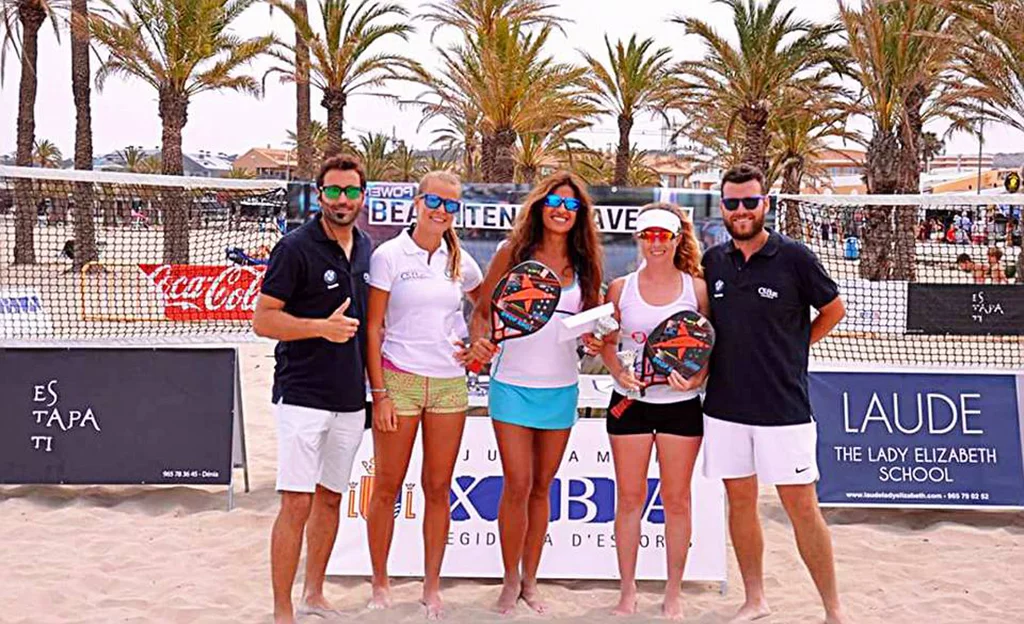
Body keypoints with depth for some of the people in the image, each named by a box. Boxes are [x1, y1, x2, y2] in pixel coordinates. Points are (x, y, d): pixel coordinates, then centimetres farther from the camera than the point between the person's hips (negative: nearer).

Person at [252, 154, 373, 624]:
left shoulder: (366, 249, 10)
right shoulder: (296, 248, -9)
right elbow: (263, 320, -10)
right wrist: (322, 327, -21)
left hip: (351, 397, 6)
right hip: (303, 395, -6)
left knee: (330, 497, 15)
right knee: (297, 503, -7)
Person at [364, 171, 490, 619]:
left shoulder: (460, 262, 7)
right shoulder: (389, 255, -4)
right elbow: (372, 328, -5)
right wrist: (379, 392, -10)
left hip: (450, 384, 3)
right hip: (399, 380, -3)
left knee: (438, 488, 8)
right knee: (387, 487, 4)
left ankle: (432, 587, 20)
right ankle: (380, 584, 20)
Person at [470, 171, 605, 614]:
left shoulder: (584, 264, 6)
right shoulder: (514, 253, -3)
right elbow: (483, 311, 0)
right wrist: (478, 345, -17)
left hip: (561, 389, 3)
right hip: (513, 384, -3)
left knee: (541, 487, 10)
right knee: (518, 486, -4)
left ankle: (530, 582, 21)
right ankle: (510, 581, 13)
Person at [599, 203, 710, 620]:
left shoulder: (697, 287, -1)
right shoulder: (621, 288, 2)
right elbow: (606, 342, 9)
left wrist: (695, 380, -15)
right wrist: (619, 373, -9)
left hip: (681, 405, -1)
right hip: (630, 402, 1)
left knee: (676, 500, 6)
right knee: (629, 498, 5)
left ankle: (673, 595, 20)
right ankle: (627, 593, 19)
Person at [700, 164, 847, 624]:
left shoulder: (794, 257, -5)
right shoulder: (713, 262, 6)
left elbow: (833, 309, 6)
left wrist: (792, 348, 2)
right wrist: (699, 361, 6)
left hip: (784, 406, -4)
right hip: (724, 405, 4)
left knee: (801, 506, -1)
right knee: (740, 501, 11)